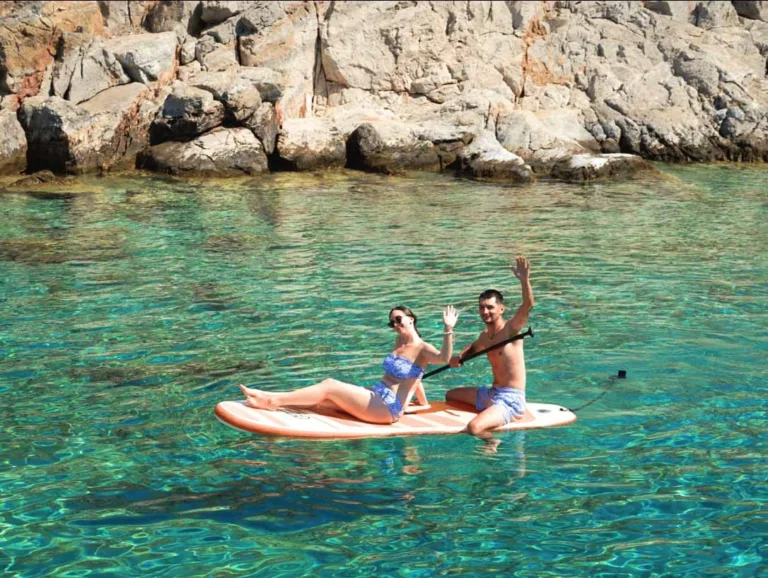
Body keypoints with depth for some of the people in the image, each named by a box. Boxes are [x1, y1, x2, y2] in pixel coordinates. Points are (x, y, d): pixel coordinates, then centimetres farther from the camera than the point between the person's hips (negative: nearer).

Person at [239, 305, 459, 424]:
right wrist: (424, 404, 30)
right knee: (329, 389, -6)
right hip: (376, 398, 8)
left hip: (388, 408, -8)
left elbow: (444, 358, -31)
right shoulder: (399, 341, 16)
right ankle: (273, 399, -13)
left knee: (329, 386, -14)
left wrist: (448, 330, -43)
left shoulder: (422, 349, -9)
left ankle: (274, 400, -15)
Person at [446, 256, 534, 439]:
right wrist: (459, 358, 12)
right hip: (491, 394, 9)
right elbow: (474, 348, 33)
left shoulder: (511, 329, -12)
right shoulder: (485, 336, 10)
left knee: (474, 428, -30)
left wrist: (524, 280, -45)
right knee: (450, 395, 26)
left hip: (511, 400, -9)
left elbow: (528, 305, -29)